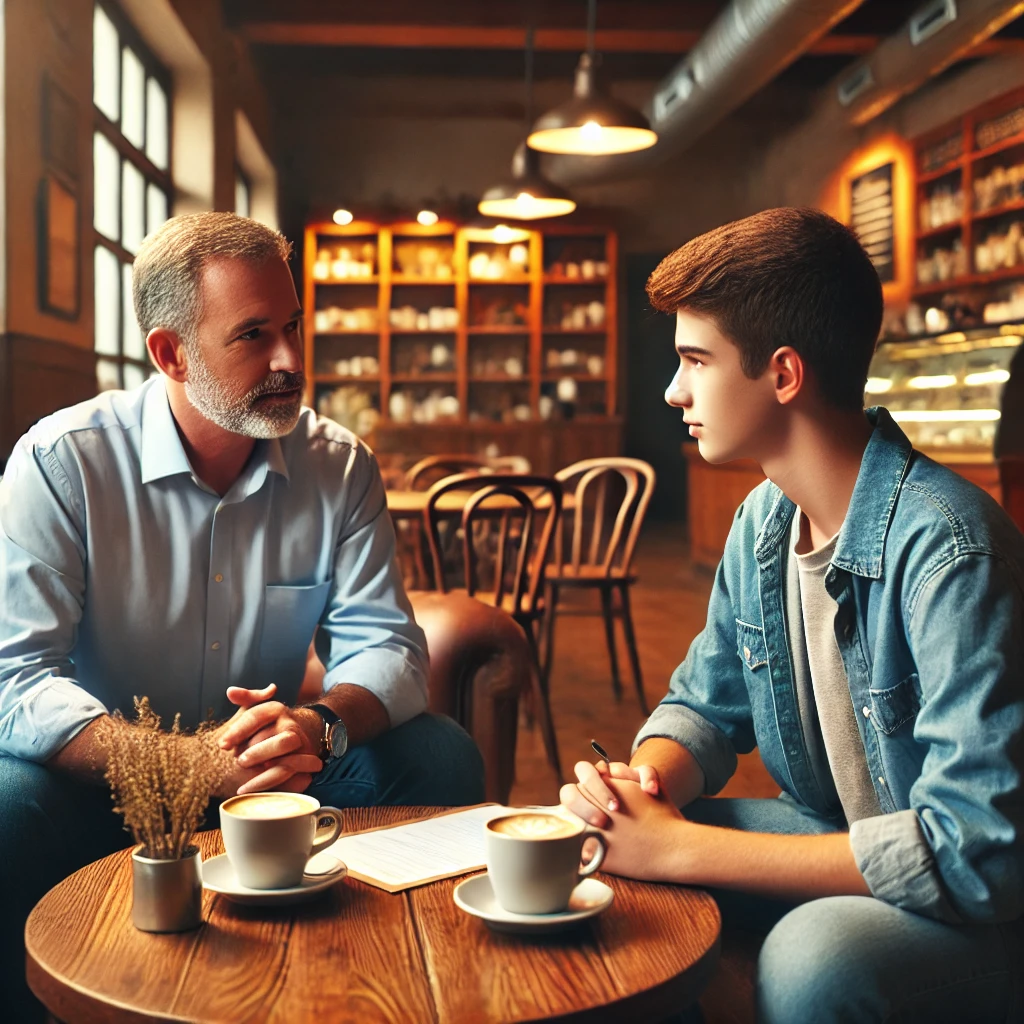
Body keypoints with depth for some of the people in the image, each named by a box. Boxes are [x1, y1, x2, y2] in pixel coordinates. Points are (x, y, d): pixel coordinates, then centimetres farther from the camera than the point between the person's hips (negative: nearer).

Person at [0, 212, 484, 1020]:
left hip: (271, 772, 3)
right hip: (98, 781, -3)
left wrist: (323, 725, -30)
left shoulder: (340, 465, -2)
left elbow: (385, 642, -6)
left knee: (443, 757, -17)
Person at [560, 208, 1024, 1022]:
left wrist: (677, 847, -28)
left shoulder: (946, 544, -28)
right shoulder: (764, 522, -1)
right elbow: (705, 708, 10)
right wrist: (639, 785, -15)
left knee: (816, 954, -35)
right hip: (839, 845, 7)